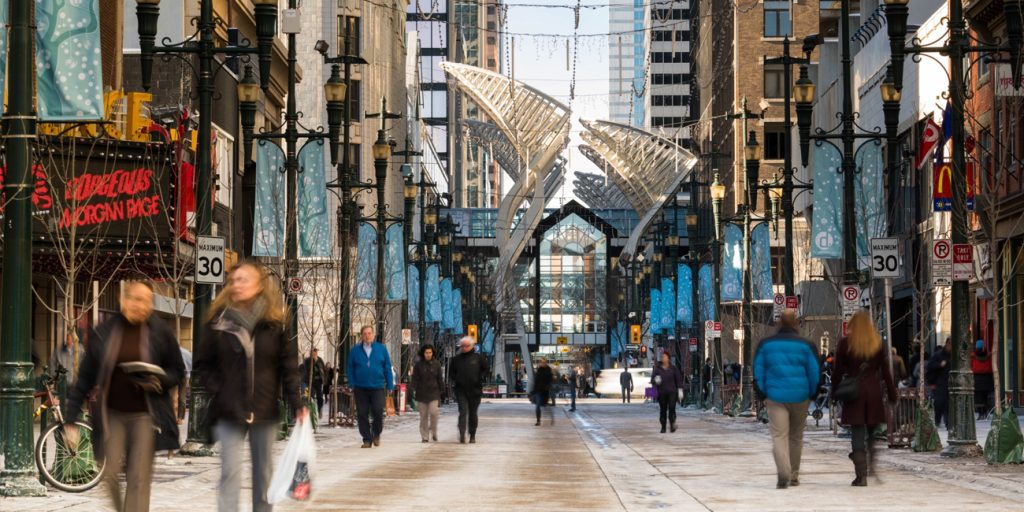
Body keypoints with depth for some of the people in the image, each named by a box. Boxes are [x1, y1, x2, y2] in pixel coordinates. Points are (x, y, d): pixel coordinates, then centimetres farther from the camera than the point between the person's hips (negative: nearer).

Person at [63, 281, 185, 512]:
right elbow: (85, 378, 3)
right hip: (112, 413, 1)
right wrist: (70, 419, 1)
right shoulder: (104, 332, 0)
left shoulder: (160, 332, -2)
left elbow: (178, 371, 7)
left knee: (139, 479, -4)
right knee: (109, 475, -3)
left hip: (146, 415, -1)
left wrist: (159, 382, -15)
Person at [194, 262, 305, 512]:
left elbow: (289, 366, -1)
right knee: (230, 471, -9)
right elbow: (202, 364, 5)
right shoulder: (219, 321, 0)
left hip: (265, 411, 1)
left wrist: (296, 403, -10)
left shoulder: (276, 322, 0)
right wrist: (217, 391, -8)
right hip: (229, 411, -1)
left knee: (263, 471, 13)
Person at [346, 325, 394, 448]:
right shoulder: (355, 350, 5)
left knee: (378, 411, -13)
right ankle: (367, 439, 10)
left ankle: (376, 434, 12)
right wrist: (352, 384, -1)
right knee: (362, 414, 0)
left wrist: (389, 385, 2)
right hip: (361, 388, 1)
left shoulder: (381, 349, 4)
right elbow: (350, 368, 8)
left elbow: (388, 368, 6)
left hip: (377, 387, -1)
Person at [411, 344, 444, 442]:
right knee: (423, 416, 3)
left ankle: (433, 432, 5)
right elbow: (415, 378, 3)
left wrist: (441, 390, 7)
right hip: (422, 393, 0)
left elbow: (440, 379, 10)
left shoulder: (436, 364, 5)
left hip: (433, 393, 0)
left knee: (433, 412, -16)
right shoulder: (418, 365, 3)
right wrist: (414, 389, -8)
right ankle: (424, 436, 10)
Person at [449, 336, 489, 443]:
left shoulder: (478, 358, 3)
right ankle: (462, 434, -19)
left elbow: (486, 369, 8)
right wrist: (454, 380, -1)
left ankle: (472, 435, 18)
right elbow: (451, 373, 17)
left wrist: (479, 379, -4)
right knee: (463, 412, -12)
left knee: (473, 413, 8)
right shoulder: (456, 359, 8)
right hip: (461, 390, 0)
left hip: (474, 390, 0)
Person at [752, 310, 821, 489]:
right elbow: (815, 372, 0)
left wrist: (763, 395, 10)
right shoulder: (806, 345, 0)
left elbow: (758, 372, 5)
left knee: (779, 436, -5)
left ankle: (783, 473, -26)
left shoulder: (765, 344, 5)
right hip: (800, 397, 0)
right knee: (796, 437, 15)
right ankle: (794, 476, 22)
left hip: (775, 397, 0)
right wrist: (812, 395, 11)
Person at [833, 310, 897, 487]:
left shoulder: (845, 343, -2)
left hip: (853, 393, -2)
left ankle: (861, 475, -5)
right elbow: (885, 370, 4)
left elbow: (838, 371, -1)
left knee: (857, 434, 0)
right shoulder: (878, 343, 3)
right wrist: (892, 394, 9)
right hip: (874, 391, 2)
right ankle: (872, 465, 5)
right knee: (873, 432, 16)